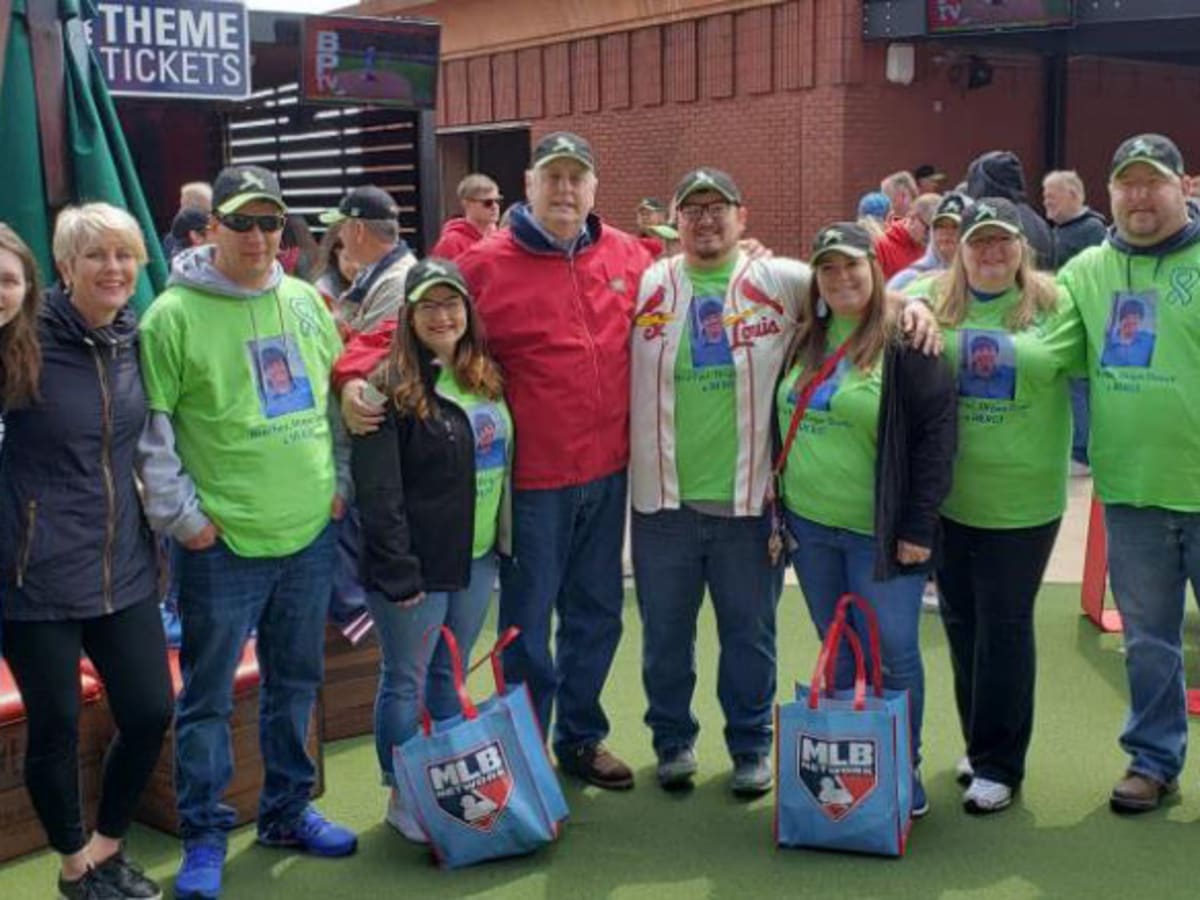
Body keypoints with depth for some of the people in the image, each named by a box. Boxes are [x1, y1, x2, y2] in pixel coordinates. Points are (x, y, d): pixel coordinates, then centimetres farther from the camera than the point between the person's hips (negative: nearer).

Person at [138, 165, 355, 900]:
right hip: (223, 543, -5)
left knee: (295, 683, 17)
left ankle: (288, 811, 34)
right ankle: (205, 837, 21)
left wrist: (341, 480, 9)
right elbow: (150, 426, -10)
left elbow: (338, 396, 16)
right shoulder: (174, 314, -11)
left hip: (311, 533, 5)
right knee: (210, 697, 6)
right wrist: (179, 513, -13)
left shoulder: (306, 302, 6)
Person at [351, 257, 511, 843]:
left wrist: (502, 540, 12)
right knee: (406, 683, 6)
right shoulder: (391, 388, -13)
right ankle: (403, 799, 20)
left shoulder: (486, 378, 8)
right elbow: (378, 491, -17)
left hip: (477, 558, 7)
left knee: (450, 677, 18)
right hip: (417, 564, -6)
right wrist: (398, 572, -18)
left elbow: (503, 459, 16)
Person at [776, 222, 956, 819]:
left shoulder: (904, 344, -8)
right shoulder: (801, 341, 10)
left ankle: (905, 770, 18)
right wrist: (775, 512, 13)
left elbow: (936, 434, -12)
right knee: (836, 653, 15)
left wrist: (918, 528, -14)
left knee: (893, 654, 1)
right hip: (808, 528, 5)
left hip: (880, 533, -5)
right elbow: (779, 426, 16)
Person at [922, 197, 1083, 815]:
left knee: (1004, 630, 6)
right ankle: (980, 744, 33)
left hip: (1023, 501, -3)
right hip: (947, 498, 3)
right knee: (961, 625, 14)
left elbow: (1082, 364, -1)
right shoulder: (933, 303, 2)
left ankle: (999, 764, 20)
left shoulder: (1055, 307, -3)